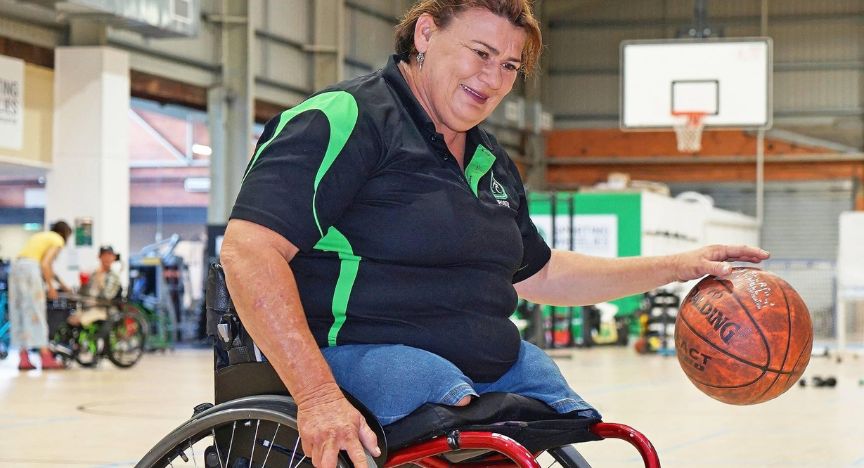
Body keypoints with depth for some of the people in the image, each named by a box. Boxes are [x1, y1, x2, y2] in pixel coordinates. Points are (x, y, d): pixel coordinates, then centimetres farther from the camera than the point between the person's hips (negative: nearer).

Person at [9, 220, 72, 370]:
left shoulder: (40, 236, 29)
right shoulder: (58, 240, 5)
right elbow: (45, 264, -9)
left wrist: (61, 283, 37)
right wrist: (51, 287, -2)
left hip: (16, 266, 8)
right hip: (30, 268, -8)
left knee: (19, 313, 5)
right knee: (36, 312, -8)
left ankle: (23, 358, 2)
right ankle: (45, 357, -11)